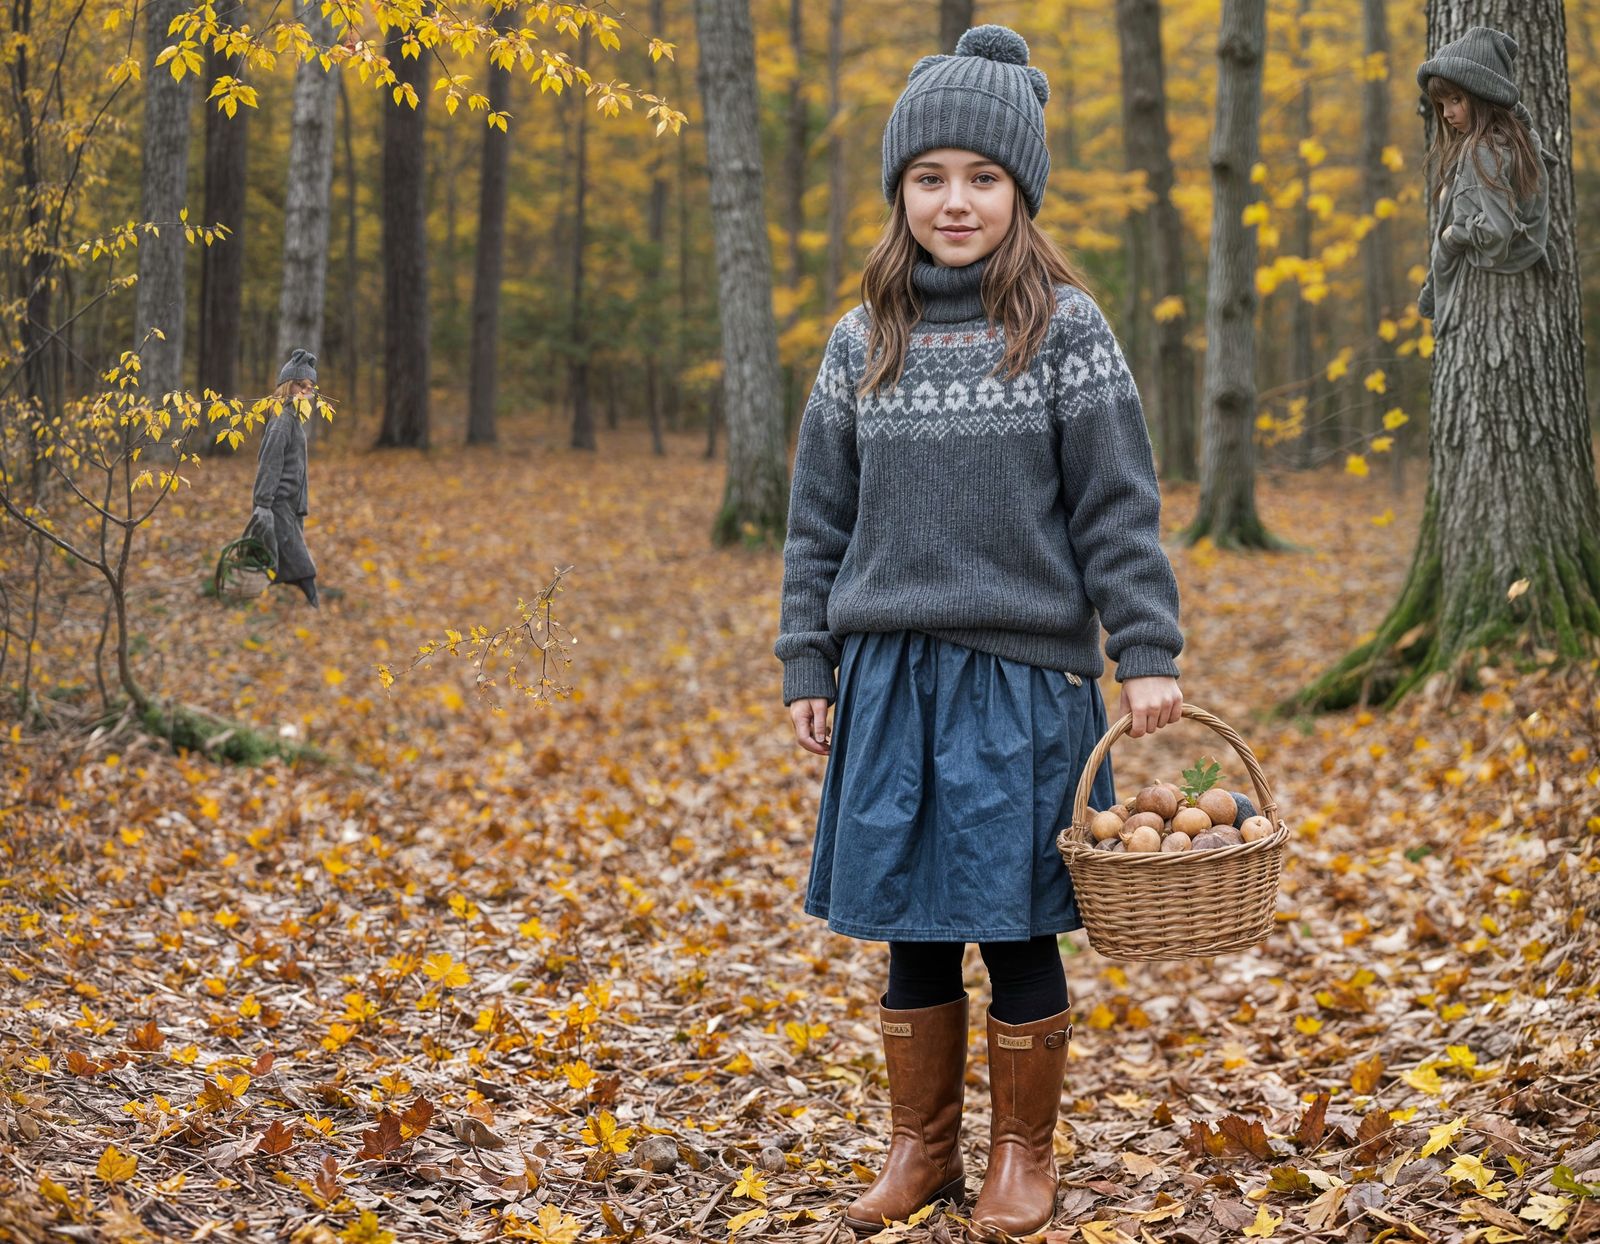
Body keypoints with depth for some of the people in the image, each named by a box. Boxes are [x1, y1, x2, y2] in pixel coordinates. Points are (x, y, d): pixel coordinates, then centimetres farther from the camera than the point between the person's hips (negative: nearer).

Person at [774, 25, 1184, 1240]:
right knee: (912, 934, 9)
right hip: (890, 670, 3)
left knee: (1018, 934, 4)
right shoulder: (864, 341, 8)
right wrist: (808, 667, 7)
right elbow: (821, 517, 11)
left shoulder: (1067, 330, -1)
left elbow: (1118, 507, -3)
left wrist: (1148, 654, -9)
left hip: (1024, 673, -3)